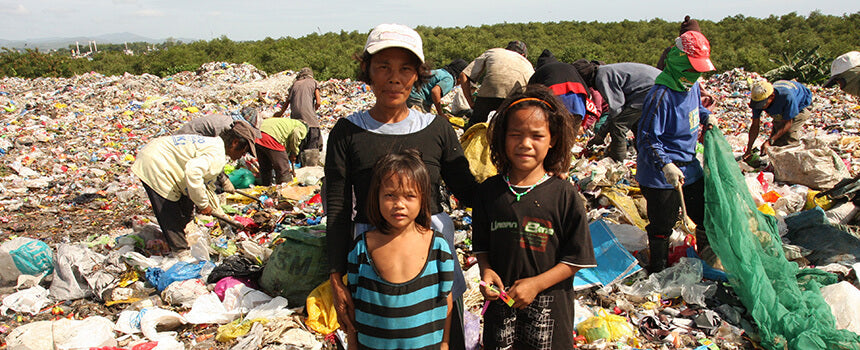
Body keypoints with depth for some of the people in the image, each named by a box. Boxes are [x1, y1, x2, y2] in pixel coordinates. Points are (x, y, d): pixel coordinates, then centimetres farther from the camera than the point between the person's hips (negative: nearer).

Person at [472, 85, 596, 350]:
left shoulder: (565, 195, -10)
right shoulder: (489, 191, -2)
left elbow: (575, 258, -7)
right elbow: (482, 245, 8)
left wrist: (536, 283, -16)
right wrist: (486, 270, -11)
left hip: (550, 303, -2)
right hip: (501, 301, 2)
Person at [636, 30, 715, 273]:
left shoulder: (693, 85, 4)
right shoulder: (661, 96, -24)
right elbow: (646, 138, -24)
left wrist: (706, 116, 8)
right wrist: (665, 165, -34)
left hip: (689, 167, 8)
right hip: (662, 176, -8)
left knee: (704, 213, 20)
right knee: (662, 225, 6)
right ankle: (659, 272, 26)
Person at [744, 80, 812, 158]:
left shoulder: (787, 96, -45)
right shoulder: (759, 98, -29)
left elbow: (787, 123, -34)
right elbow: (755, 125, -19)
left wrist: (769, 141, -42)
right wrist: (748, 150, -20)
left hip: (800, 106, -5)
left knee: (790, 134, -23)